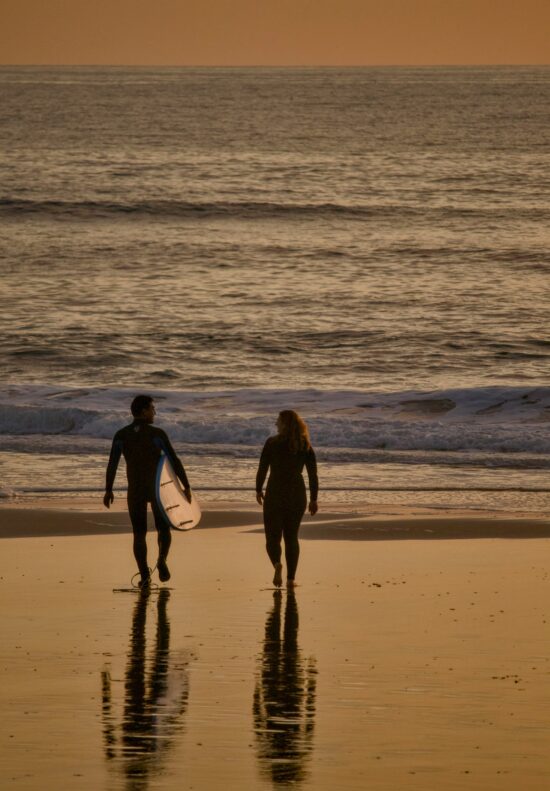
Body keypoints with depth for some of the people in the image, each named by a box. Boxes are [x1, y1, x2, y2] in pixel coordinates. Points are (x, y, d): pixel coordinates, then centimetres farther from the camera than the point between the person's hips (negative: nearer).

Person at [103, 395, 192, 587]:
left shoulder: (121, 435, -3)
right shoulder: (157, 434, -10)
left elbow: (112, 464, -6)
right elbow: (174, 461, -13)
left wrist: (108, 490, 4)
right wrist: (186, 487, -7)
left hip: (135, 491, 2)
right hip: (157, 489, -2)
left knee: (139, 534, 11)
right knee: (163, 530, 15)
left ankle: (144, 575, 1)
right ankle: (162, 559, -11)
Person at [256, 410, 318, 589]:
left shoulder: (272, 443, -8)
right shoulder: (305, 446, 0)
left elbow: (262, 469, -5)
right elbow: (313, 474, -1)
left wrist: (258, 490, 9)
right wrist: (313, 499, 5)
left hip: (275, 495, -3)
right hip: (297, 496, 3)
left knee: (273, 537, 4)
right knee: (291, 537, 16)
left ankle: (277, 564, -26)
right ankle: (291, 578, 11)